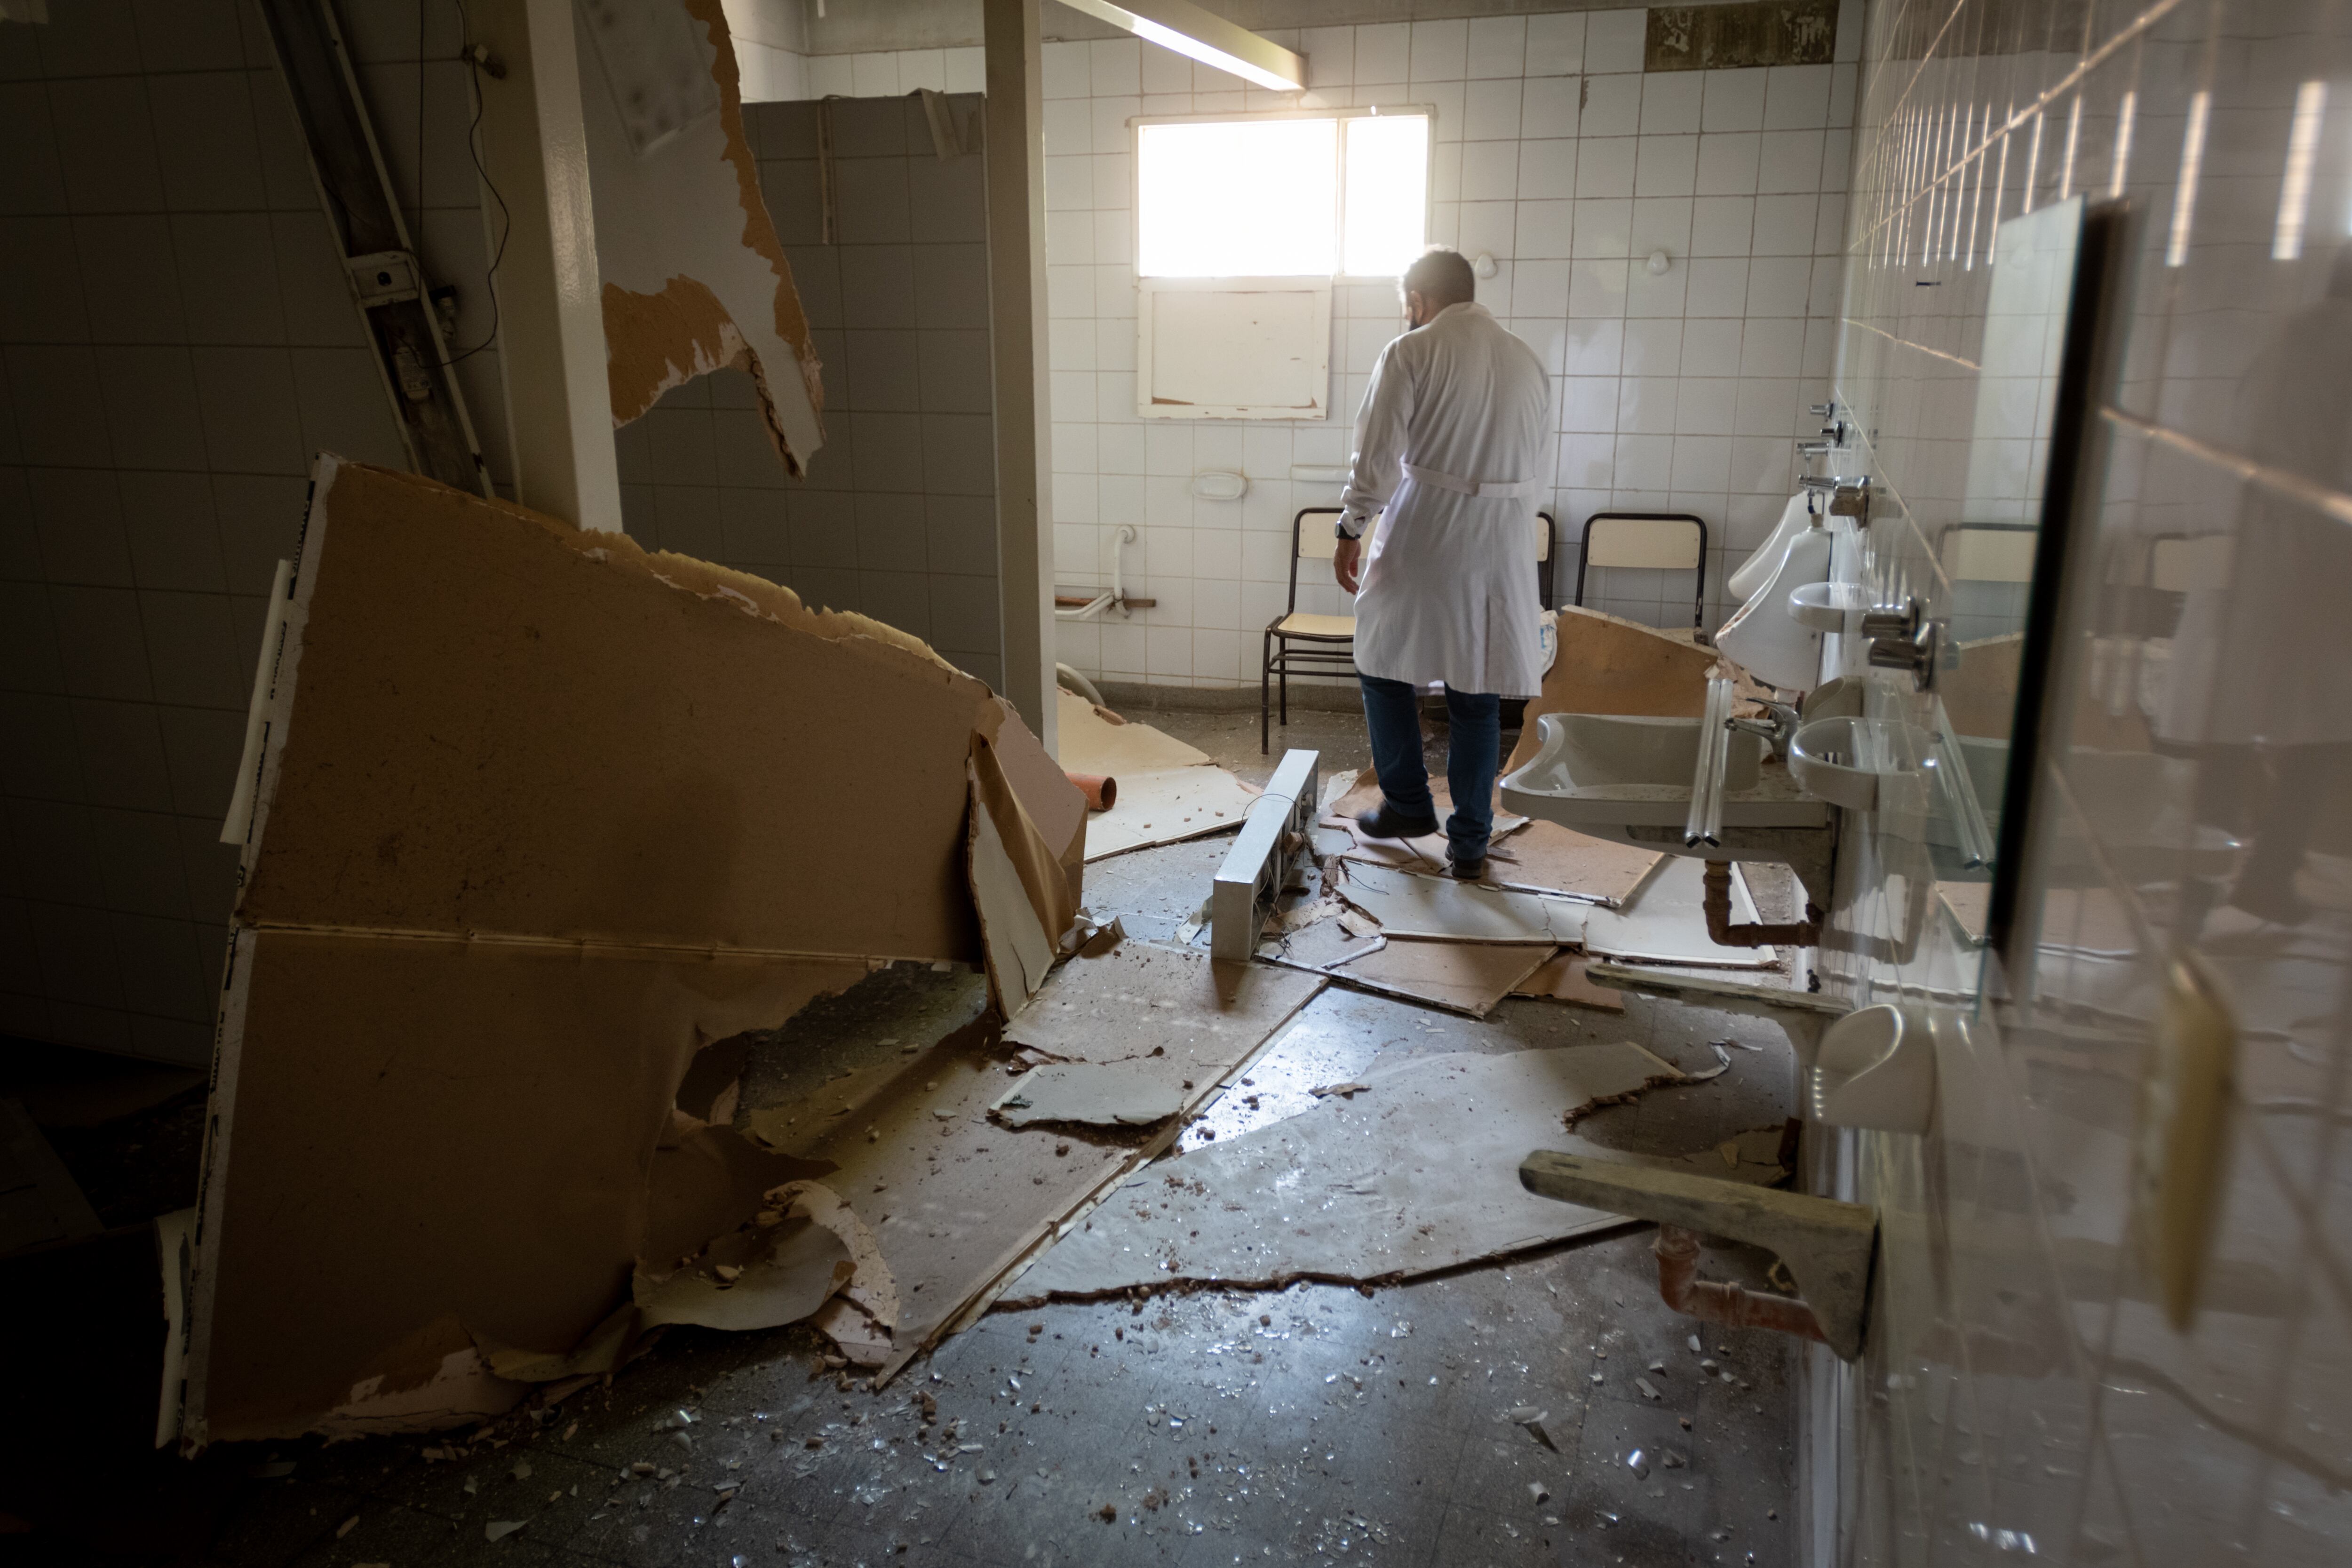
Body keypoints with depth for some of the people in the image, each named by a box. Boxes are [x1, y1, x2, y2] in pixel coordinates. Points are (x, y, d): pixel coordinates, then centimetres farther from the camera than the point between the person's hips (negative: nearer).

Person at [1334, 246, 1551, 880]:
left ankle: (1407, 804, 21)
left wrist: (1351, 531, -1)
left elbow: (1378, 455, -11)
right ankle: (1469, 843, 12)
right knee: (1478, 696, 8)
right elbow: (1530, 464, 14)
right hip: (1504, 543, 5)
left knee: (1385, 665, 16)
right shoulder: (1528, 362, 12)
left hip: (1422, 539, -4)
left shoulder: (1412, 352, -5)